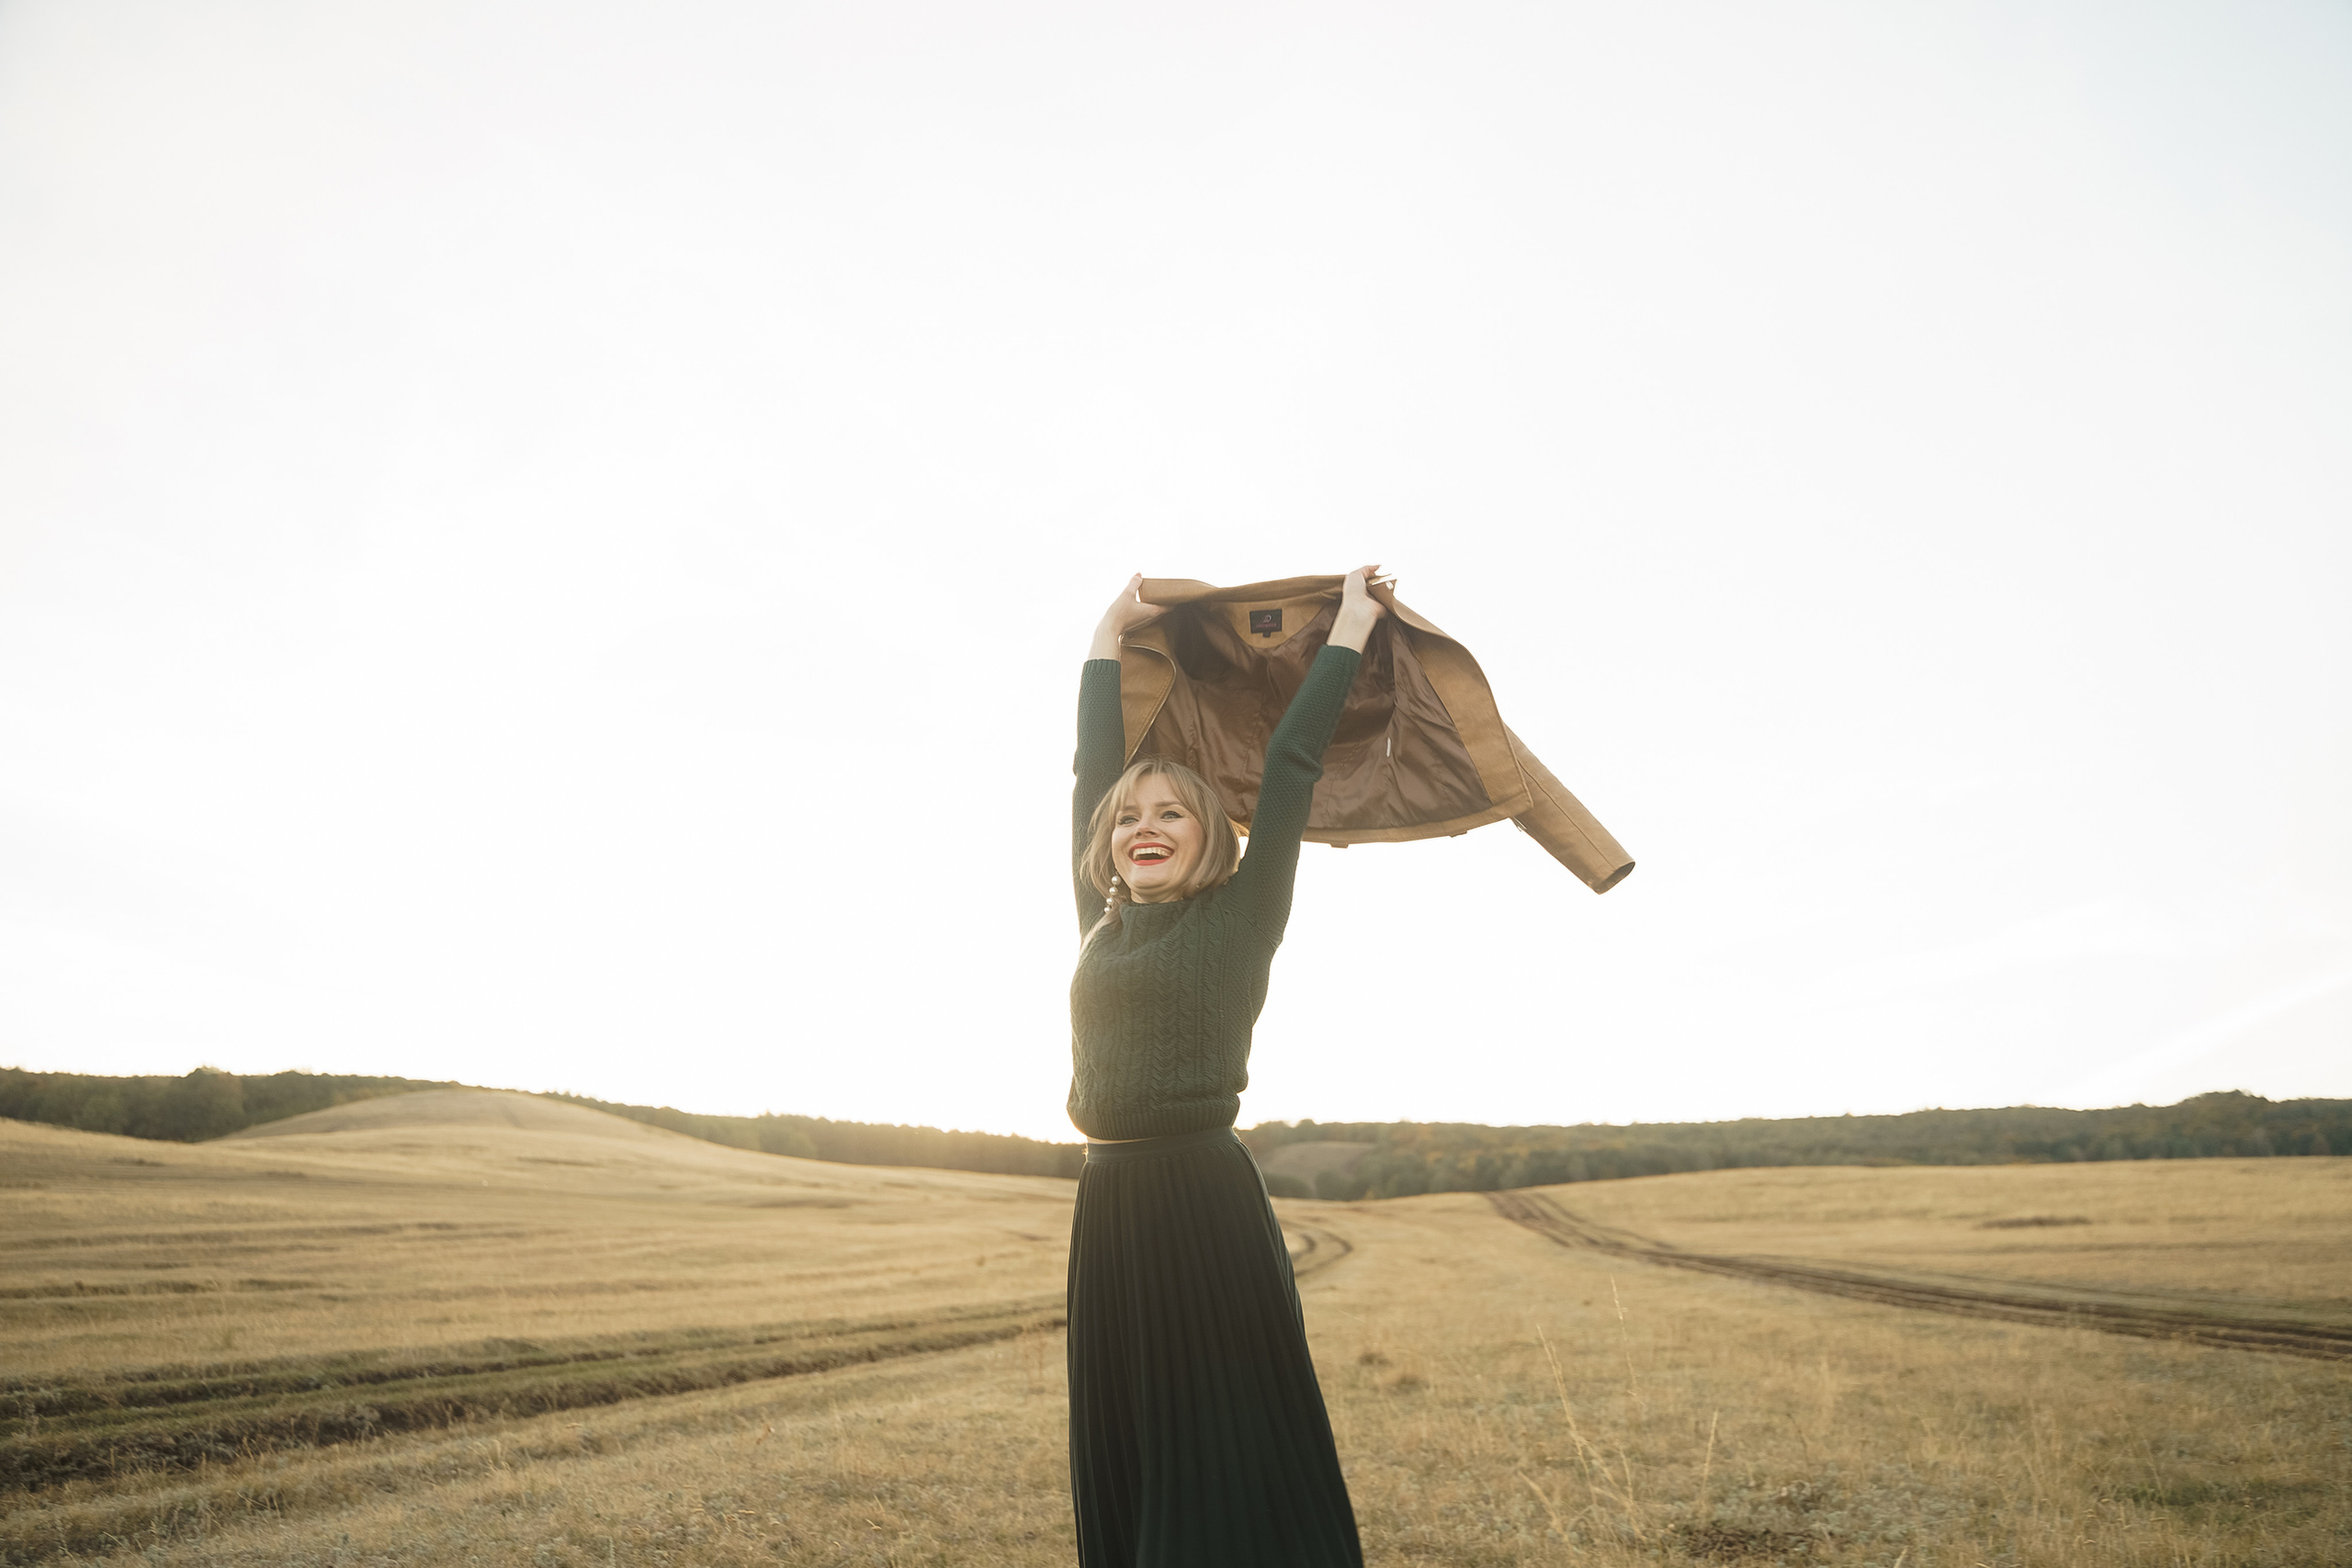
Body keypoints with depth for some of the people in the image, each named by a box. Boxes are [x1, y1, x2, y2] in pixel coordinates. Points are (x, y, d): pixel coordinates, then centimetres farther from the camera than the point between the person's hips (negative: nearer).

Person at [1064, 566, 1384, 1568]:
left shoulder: (1240, 916, -1)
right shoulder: (1101, 921, 12)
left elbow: (1291, 766, -2)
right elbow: (1090, 770, 16)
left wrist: (1350, 629, 5)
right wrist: (1110, 633, 24)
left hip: (1208, 1211, -5)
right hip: (1109, 1212, 6)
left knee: (1233, 1466, -1)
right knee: (1119, 1467, 11)